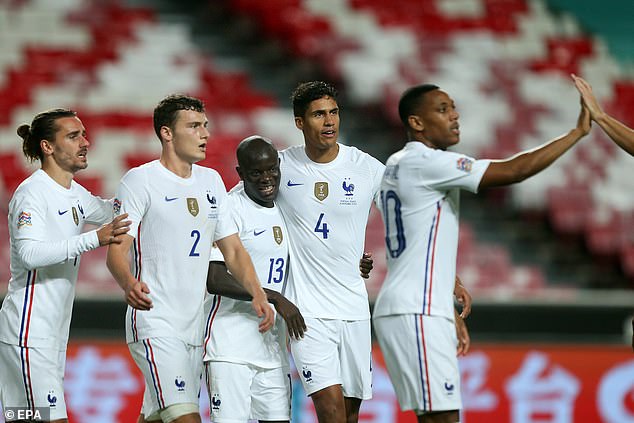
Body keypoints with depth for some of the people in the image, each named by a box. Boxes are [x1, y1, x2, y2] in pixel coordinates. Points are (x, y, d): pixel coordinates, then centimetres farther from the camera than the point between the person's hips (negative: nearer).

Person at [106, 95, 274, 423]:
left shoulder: (211, 181, 14)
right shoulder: (140, 181, -6)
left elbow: (233, 250, 15)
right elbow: (116, 250, -13)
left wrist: (257, 295, -3)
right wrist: (129, 284, -35)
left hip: (194, 328, 7)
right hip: (154, 324, -7)